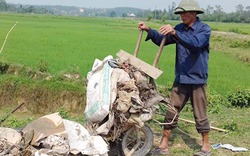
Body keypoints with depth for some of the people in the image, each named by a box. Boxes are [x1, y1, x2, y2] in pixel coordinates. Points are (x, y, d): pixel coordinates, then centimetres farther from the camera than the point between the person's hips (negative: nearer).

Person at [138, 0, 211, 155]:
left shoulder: (204, 29, -9)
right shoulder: (180, 28, 7)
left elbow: (195, 43, -29)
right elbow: (161, 40, 6)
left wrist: (174, 33, -40)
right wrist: (148, 30, -11)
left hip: (197, 80, -5)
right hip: (180, 79, 5)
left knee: (200, 115, 5)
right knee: (171, 112, 7)